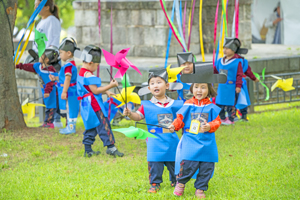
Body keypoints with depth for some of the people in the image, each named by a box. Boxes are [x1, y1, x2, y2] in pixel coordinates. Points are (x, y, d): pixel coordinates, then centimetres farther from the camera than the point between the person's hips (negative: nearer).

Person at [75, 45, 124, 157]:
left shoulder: (81, 73, 16)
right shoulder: (88, 75, -16)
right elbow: (95, 90, -18)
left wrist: (106, 92, 10)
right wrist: (110, 86, -16)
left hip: (86, 106, 10)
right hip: (94, 106, -10)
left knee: (91, 127, 13)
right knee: (104, 125, -7)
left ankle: (88, 150, 14)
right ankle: (110, 147, -9)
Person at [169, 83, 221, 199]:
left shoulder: (211, 107, 4)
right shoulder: (188, 105, 4)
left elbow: (217, 121, 1)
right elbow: (180, 118, 5)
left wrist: (210, 127, -18)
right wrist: (174, 126, -13)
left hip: (207, 143, 2)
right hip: (190, 141, -2)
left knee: (206, 167, 4)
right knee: (187, 163, -14)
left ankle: (200, 188, 20)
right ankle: (181, 183, 11)